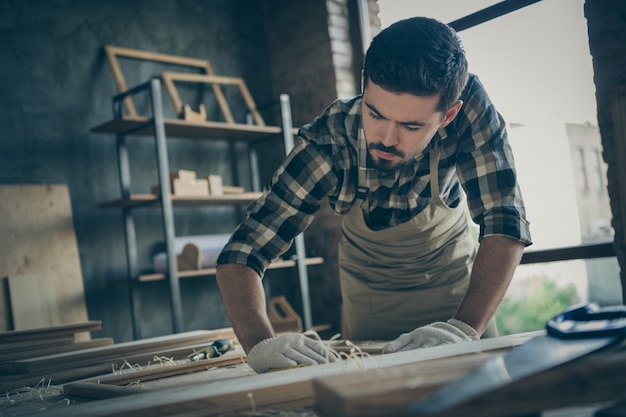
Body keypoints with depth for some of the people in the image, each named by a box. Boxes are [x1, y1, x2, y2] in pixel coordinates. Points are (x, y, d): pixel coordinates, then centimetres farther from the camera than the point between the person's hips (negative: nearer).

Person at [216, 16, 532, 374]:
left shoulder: (469, 105, -30)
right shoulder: (328, 140, -31)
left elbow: (505, 222, -32)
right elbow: (243, 252, -31)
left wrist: (466, 328, -47)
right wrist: (259, 343, -49)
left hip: (456, 283, 0)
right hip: (371, 295, 0)